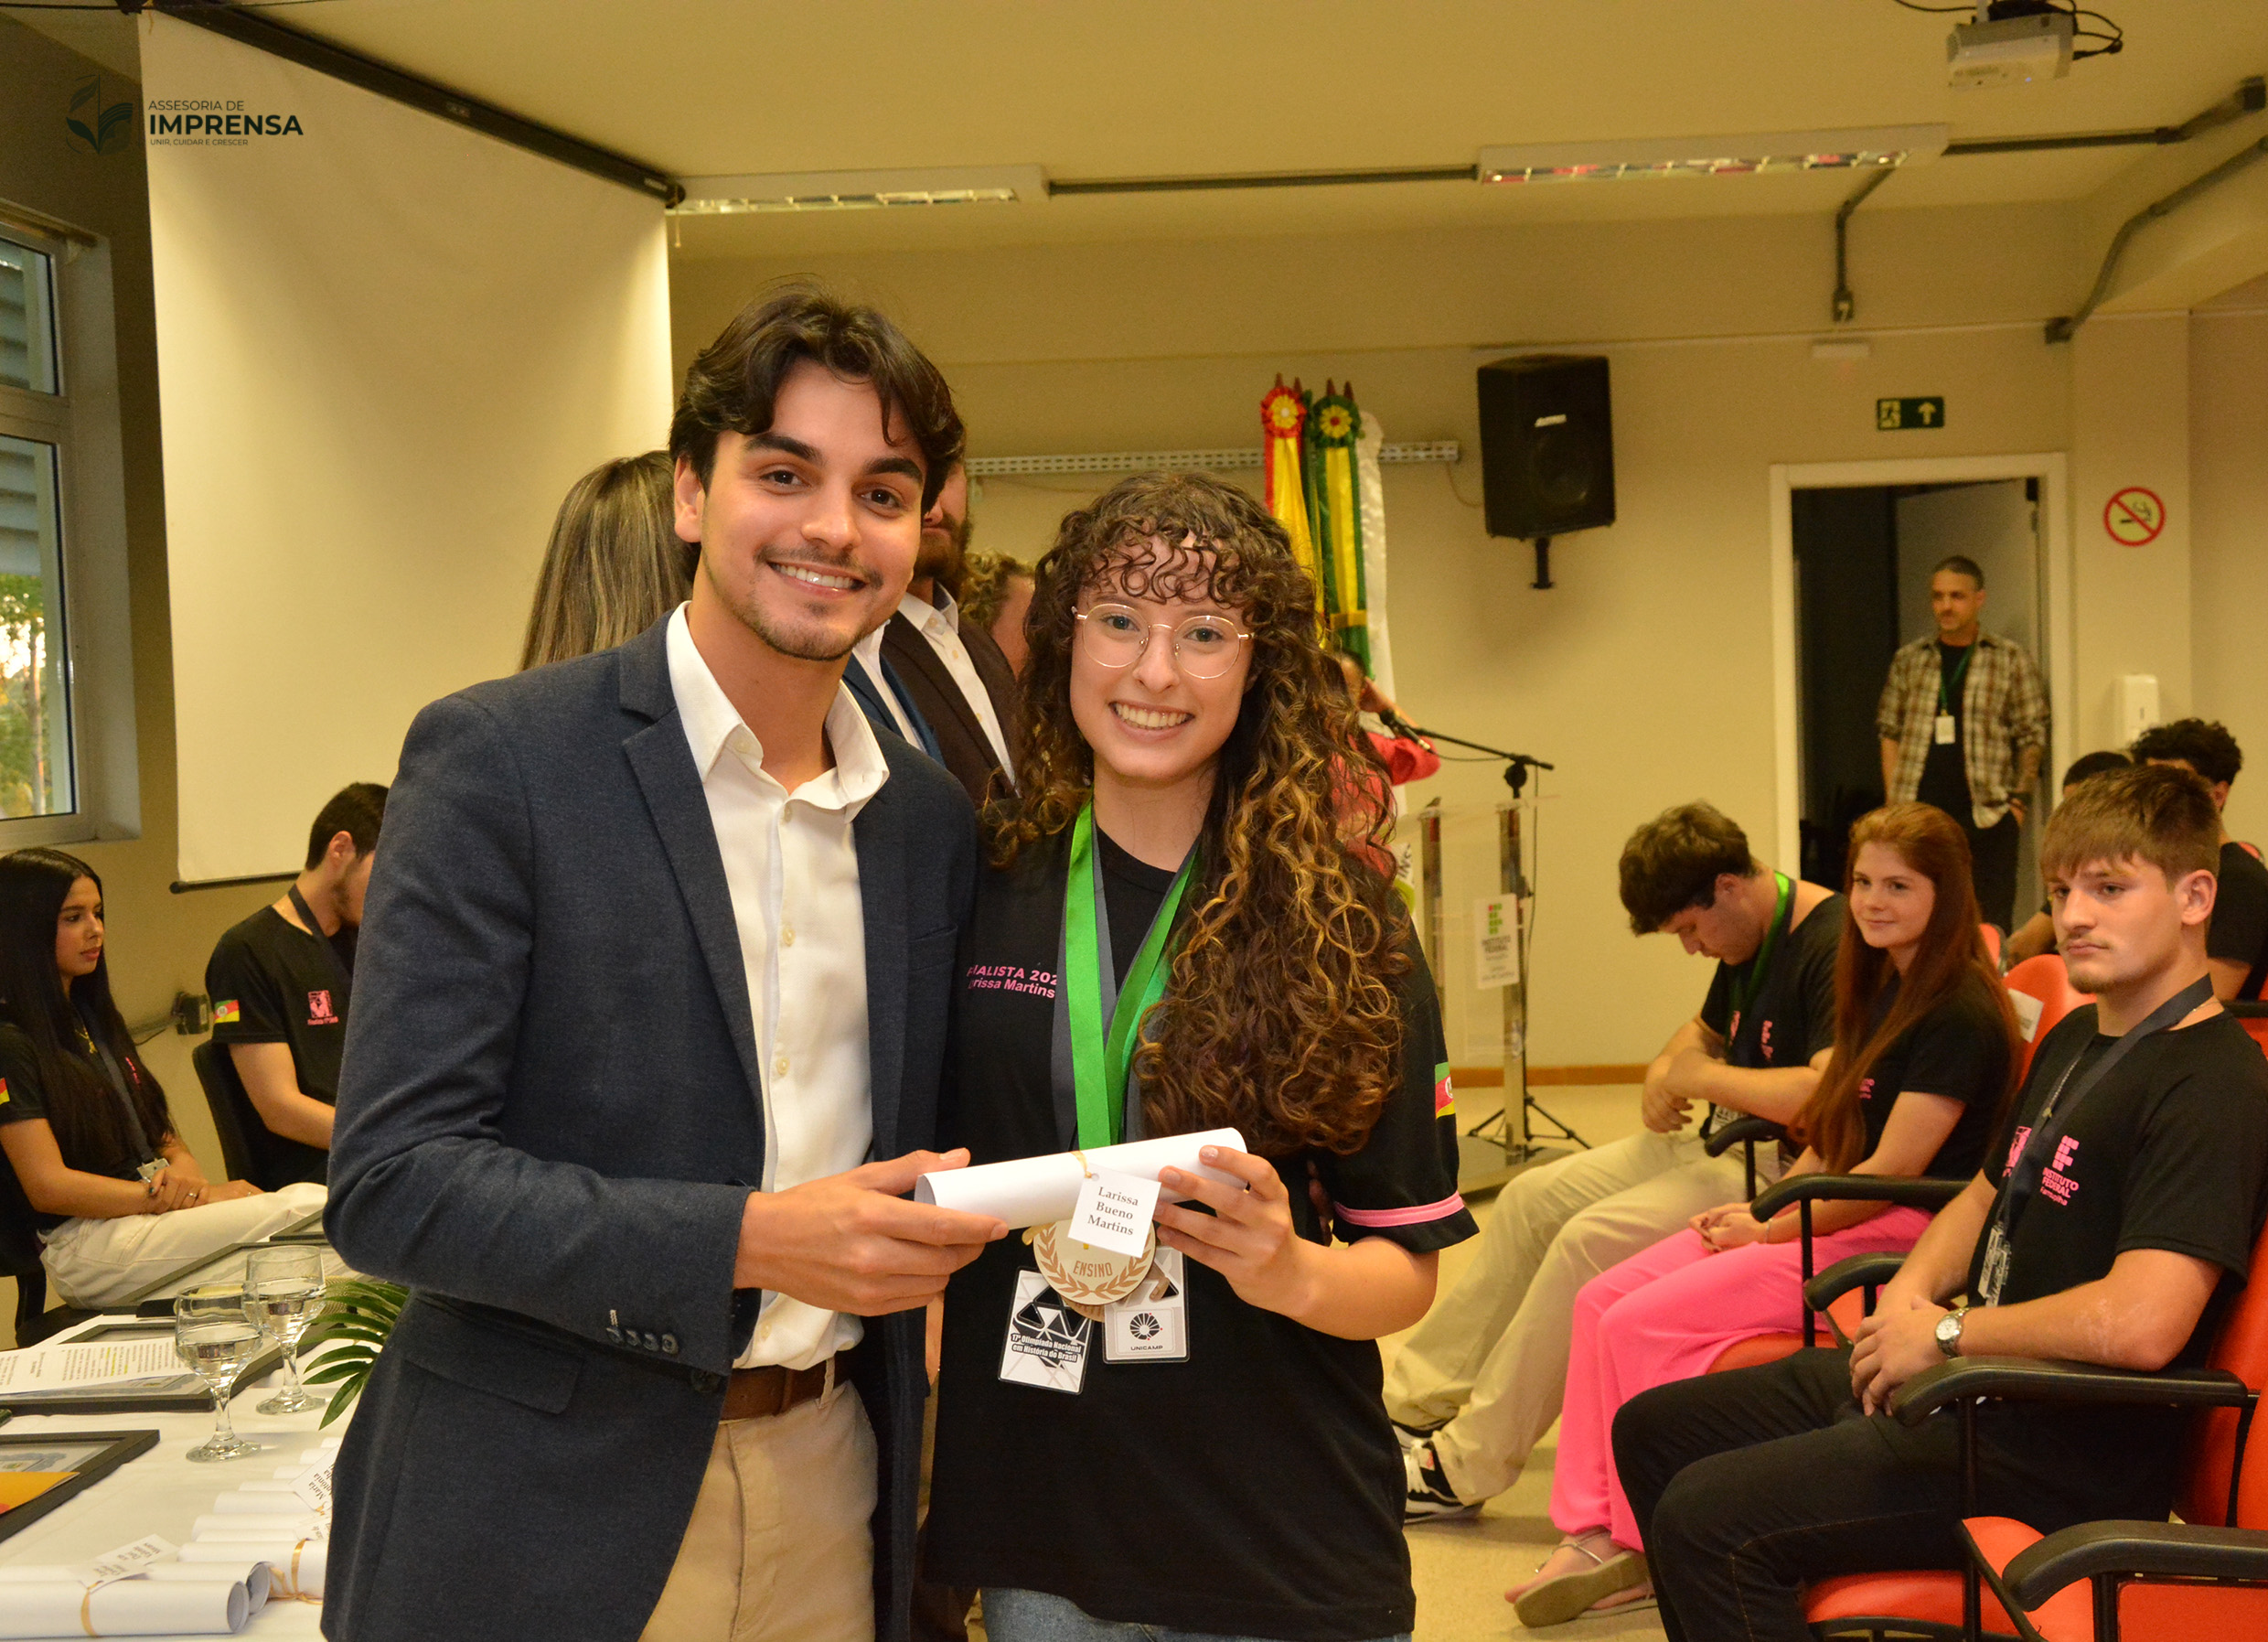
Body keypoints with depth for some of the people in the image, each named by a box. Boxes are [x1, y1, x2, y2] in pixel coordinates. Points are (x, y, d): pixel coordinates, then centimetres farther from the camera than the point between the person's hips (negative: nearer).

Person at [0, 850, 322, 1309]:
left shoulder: (91, 1018, 22)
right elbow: (48, 1187, -13)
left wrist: (182, 1167, -1)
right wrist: (174, 1197, -16)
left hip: (152, 1205, 8)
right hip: (85, 1242, -8)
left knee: (317, 1200, -21)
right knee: (302, 1213, -30)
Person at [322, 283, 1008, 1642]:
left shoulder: (931, 817, 5)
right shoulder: (497, 760, -11)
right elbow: (391, 1182, -16)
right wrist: (748, 1240, -23)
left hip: (829, 1486, 5)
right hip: (545, 1521, -5)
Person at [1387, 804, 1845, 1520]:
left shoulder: (1837, 947, -20)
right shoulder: (1747, 947, 11)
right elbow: (1703, 1031, 29)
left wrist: (1707, 1077, -19)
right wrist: (1664, 1075, 5)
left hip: (1784, 1166, -11)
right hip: (1717, 1141, 11)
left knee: (1594, 1238, -24)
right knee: (1533, 1197, 4)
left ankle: (1464, 1467, -16)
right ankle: (1413, 1404, 9)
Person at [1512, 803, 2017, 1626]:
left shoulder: (1961, 1014, -14)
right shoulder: (1883, 991, 15)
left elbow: (1893, 1170, -17)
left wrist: (1770, 1231, -11)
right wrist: (1758, 1208, 5)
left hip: (1895, 1235, -10)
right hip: (1829, 1215, 10)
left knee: (1642, 1325, -20)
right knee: (1602, 1299, -6)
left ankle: (1639, 1547, -4)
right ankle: (1589, 1529, -8)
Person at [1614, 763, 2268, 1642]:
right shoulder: (2074, 1041, 13)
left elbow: (2140, 1324, -31)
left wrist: (1948, 1333, -17)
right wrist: (1911, 1293, 4)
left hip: (2060, 1454, -10)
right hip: (1968, 1378, 10)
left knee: (1707, 1515, -22)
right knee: (1651, 1431, 12)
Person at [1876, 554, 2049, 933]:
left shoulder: (2011, 660, 5)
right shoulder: (1908, 660, 11)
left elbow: (2032, 736, 5)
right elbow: (1890, 732, 14)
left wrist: (2019, 800, -4)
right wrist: (1892, 800, 5)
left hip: (1987, 815, -2)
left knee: (1991, 922, -3)